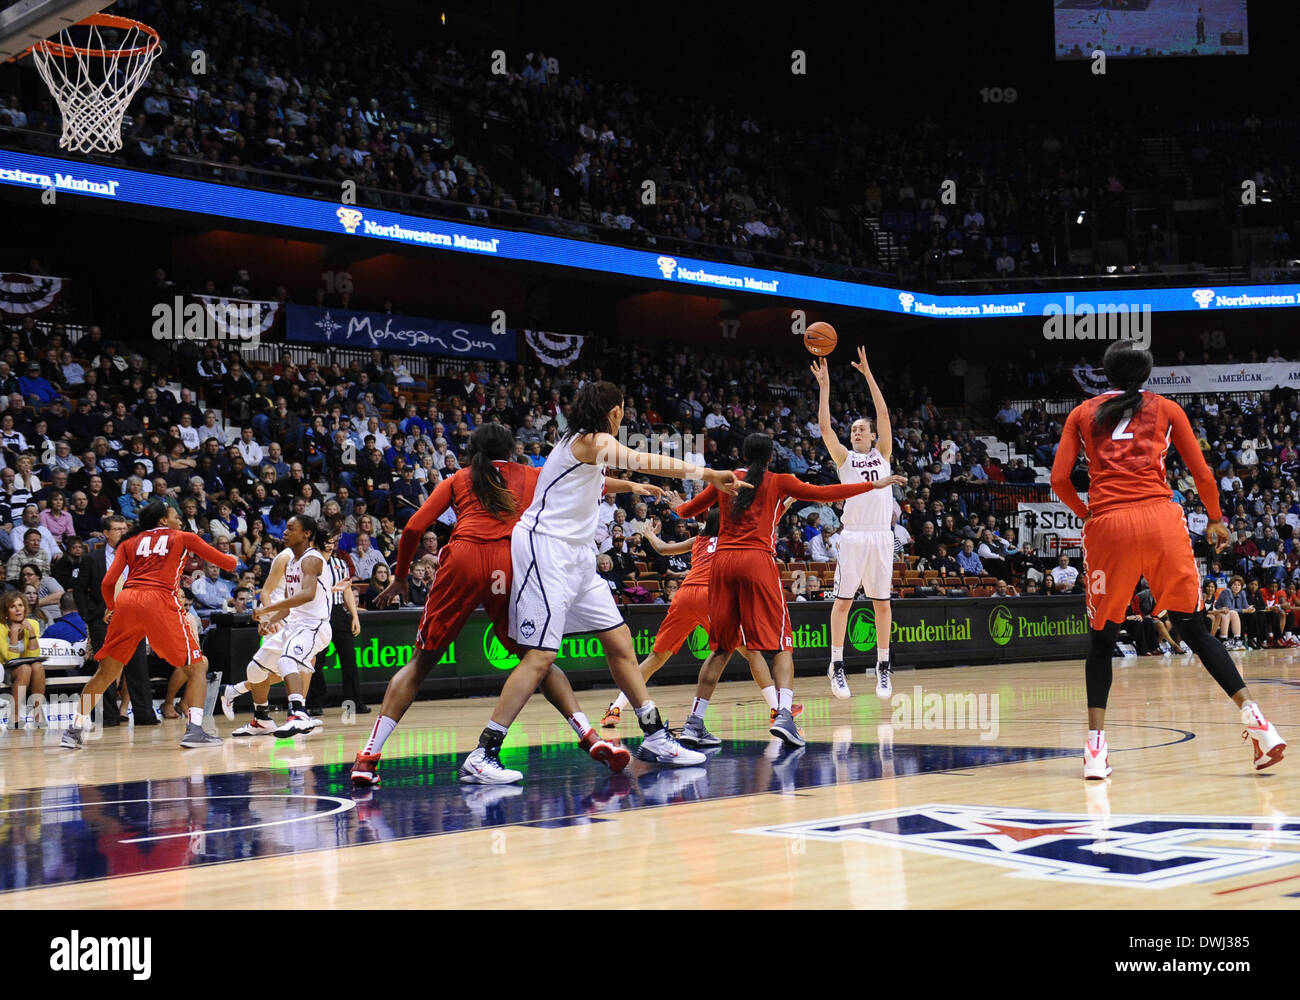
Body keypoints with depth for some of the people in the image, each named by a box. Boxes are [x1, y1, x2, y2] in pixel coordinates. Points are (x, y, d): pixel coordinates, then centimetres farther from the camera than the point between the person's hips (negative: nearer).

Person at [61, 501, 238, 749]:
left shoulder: (129, 543, 24)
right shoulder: (183, 538, 19)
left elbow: (108, 583, 12)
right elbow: (227, 563, 20)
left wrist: (111, 608, 31)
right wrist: (233, 560, 43)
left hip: (127, 601, 3)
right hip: (159, 601, -3)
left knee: (107, 670, 16)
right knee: (198, 665, 7)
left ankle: (74, 731, 16)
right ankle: (194, 730, -9)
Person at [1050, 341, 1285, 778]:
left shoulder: (1082, 414, 17)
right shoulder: (1166, 409, 17)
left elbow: (1059, 479, 7)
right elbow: (1202, 474, 14)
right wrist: (1216, 520, 30)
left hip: (1108, 525, 0)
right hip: (1161, 517, 0)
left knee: (1102, 636, 10)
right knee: (1193, 628, 8)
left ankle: (1095, 745, 1)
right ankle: (1252, 715, -2)